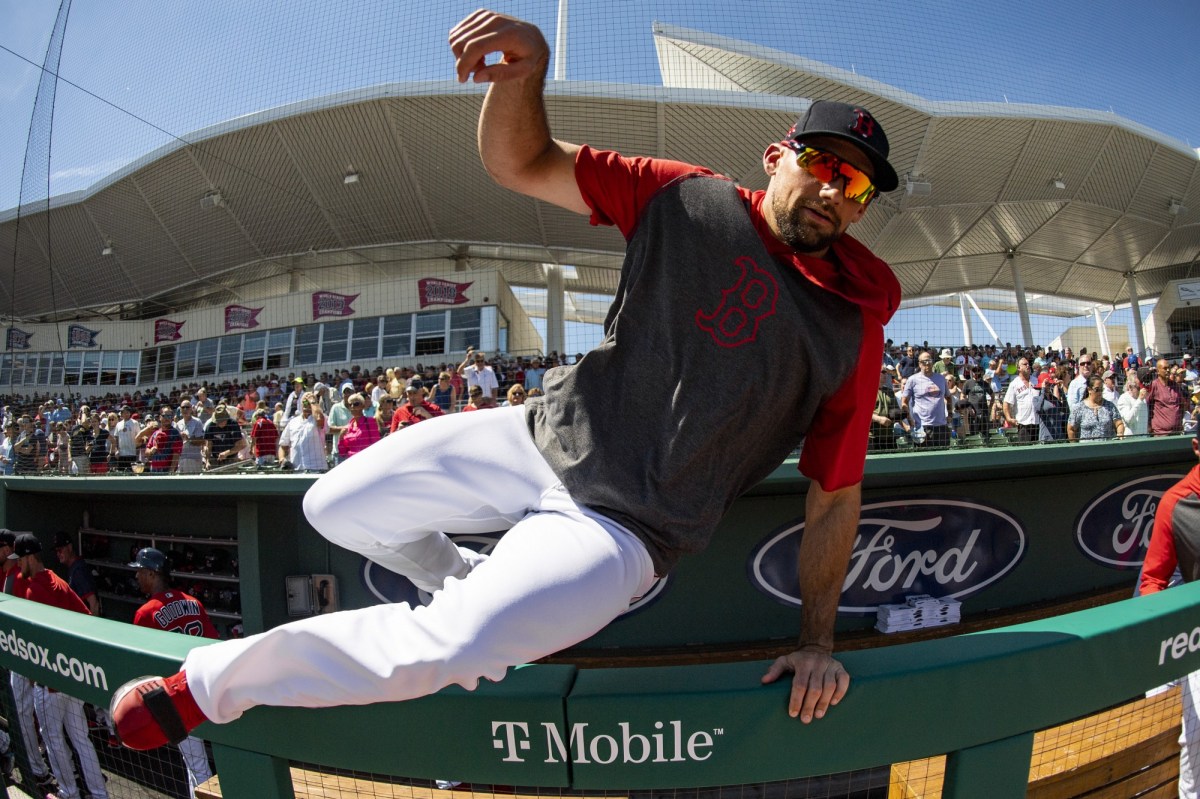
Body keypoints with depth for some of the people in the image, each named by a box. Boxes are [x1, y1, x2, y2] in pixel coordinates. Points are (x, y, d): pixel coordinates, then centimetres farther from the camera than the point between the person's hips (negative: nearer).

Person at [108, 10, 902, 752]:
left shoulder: (852, 327, -4)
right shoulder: (692, 200, -1)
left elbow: (836, 494, 0)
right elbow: (520, 161, -4)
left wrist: (816, 640, -2)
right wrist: (526, 70, -25)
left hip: (622, 530, -3)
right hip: (544, 439, 4)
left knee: (448, 651, -21)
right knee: (335, 507, 6)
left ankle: (207, 685, 3)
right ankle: (472, 585, 30)